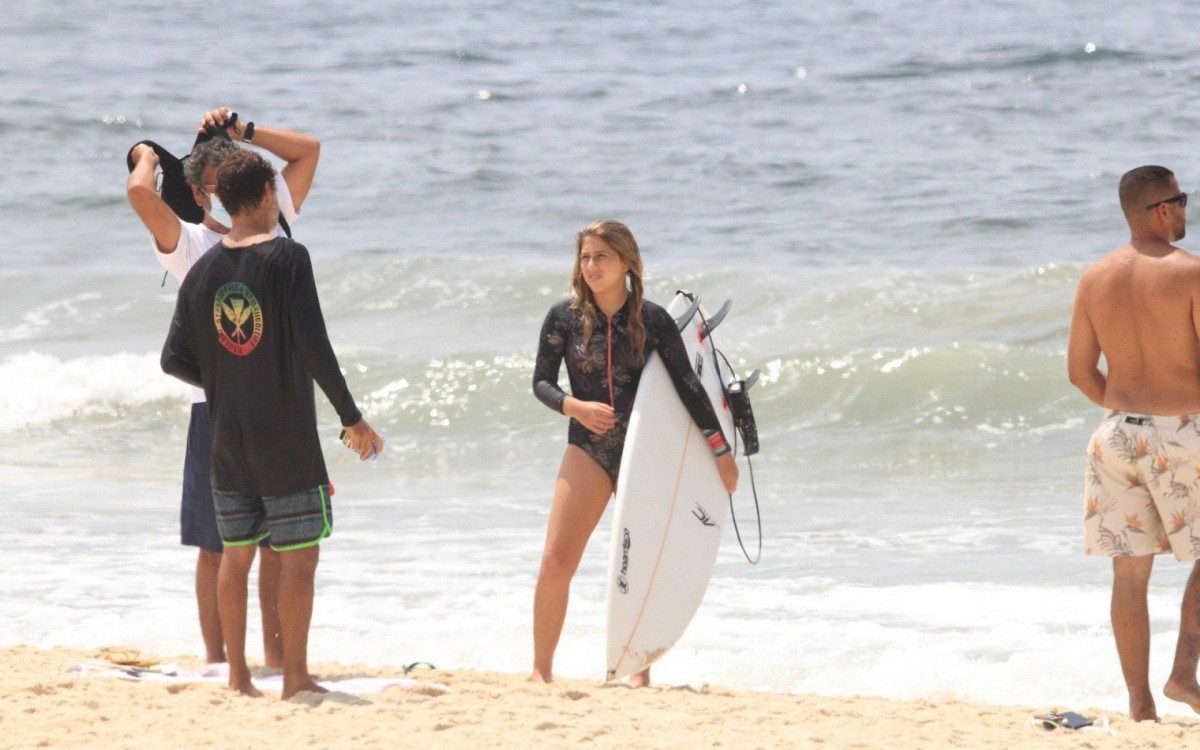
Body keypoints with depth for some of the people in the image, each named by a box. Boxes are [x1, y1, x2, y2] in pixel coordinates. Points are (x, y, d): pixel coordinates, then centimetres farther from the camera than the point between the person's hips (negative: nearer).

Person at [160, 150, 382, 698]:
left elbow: (175, 360, 4)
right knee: (299, 555, 1)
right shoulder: (287, 257, -11)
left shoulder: (202, 271, 4)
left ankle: (238, 676, 14)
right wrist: (351, 418, -9)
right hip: (287, 439, -5)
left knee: (236, 554, 12)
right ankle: (295, 678, 0)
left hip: (227, 441, 5)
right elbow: (312, 345, -16)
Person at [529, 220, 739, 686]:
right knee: (556, 561, -12)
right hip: (588, 450, 0)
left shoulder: (652, 320, -3)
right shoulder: (565, 318, -1)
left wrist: (721, 449, 1)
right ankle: (541, 669, -3)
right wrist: (574, 407, -17)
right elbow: (541, 382, 4)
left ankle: (640, 672, 15)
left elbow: (687, 386, 1)